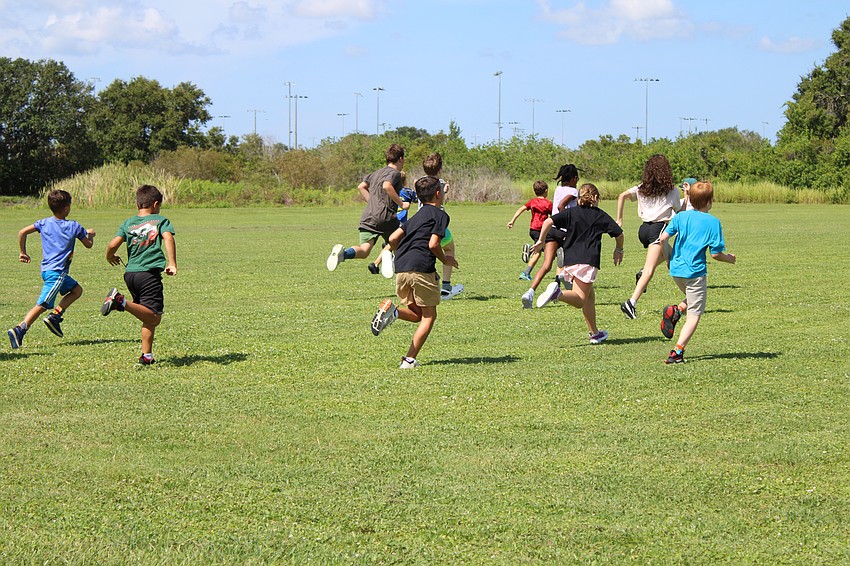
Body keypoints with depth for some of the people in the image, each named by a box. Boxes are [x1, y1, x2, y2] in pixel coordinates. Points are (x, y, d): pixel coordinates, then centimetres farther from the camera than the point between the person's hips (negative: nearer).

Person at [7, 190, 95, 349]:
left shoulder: (44, 223, 7)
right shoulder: (74, 226, -4)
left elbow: (22, 232, 0)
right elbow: (89, 244, 10)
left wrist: (23, 253, 12)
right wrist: (90, 234, 32)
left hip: (46, 269, 7)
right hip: (57, 272, -7)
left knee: (77, 290, 22)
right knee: (42, 305, -11)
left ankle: (55, 316, 8)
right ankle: (19, 330, -24)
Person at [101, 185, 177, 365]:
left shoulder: (128, 223, 13)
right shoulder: (160, 220, 5)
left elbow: (113, 244, 1)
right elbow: (168, 238, -14)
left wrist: (110, 257, 21)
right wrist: (172, 263, -16)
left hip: (130, 274, 6)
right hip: (150, 273, -6)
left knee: (149, 317, 16)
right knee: (154, 317, -11)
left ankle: (147, 355, 7)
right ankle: (122, 302, -30)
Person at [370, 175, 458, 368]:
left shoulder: (416, 216, 23)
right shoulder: (440, 215, 1)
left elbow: (393, 239, 17)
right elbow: (433, 244, -10)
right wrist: (445, 260, 7)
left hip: (401, 270, 7)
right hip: (423, 269, -7)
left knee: (417, 314, 18)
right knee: (429, 316, 5)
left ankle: (392, 311, -13)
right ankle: (410, 359, -6)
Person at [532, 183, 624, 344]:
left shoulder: (571, 213, 14)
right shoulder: (600, 215, 10)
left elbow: (549, 222, 0)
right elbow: (619, 233, 8)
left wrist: (541, 240, 10)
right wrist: (619, 250, 26)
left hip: (569, 261, 4)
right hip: (588, 261, -4)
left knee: (590, 295, 18)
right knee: (580, 300, -10)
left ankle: (594, 333, 20)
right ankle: (558, 293, -39)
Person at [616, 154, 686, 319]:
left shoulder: (641, 188, 10)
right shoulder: (672, 191, 3)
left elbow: (622, 196, -2)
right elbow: (680, 212, 16)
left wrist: (619, 219, 1)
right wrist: (686, 197, 30)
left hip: (644, 229, 6)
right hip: (659, 228, -6)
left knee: (668, 254, 33)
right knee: (649, 270, -16)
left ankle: (642, 273, 9)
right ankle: (631, 302, -33)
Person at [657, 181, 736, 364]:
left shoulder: (681, 217, 4)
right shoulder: (713, 222, -7)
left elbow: (663, 238, -3)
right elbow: (716, 254, -8)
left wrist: (668, 258, 15)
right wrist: (729, 258, 12)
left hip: (676, 271, 5)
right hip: (695, 271, -5)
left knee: (693, 298, 31)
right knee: (694, 315, 3)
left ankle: (675, 311, 2)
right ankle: (677, 352, -6)